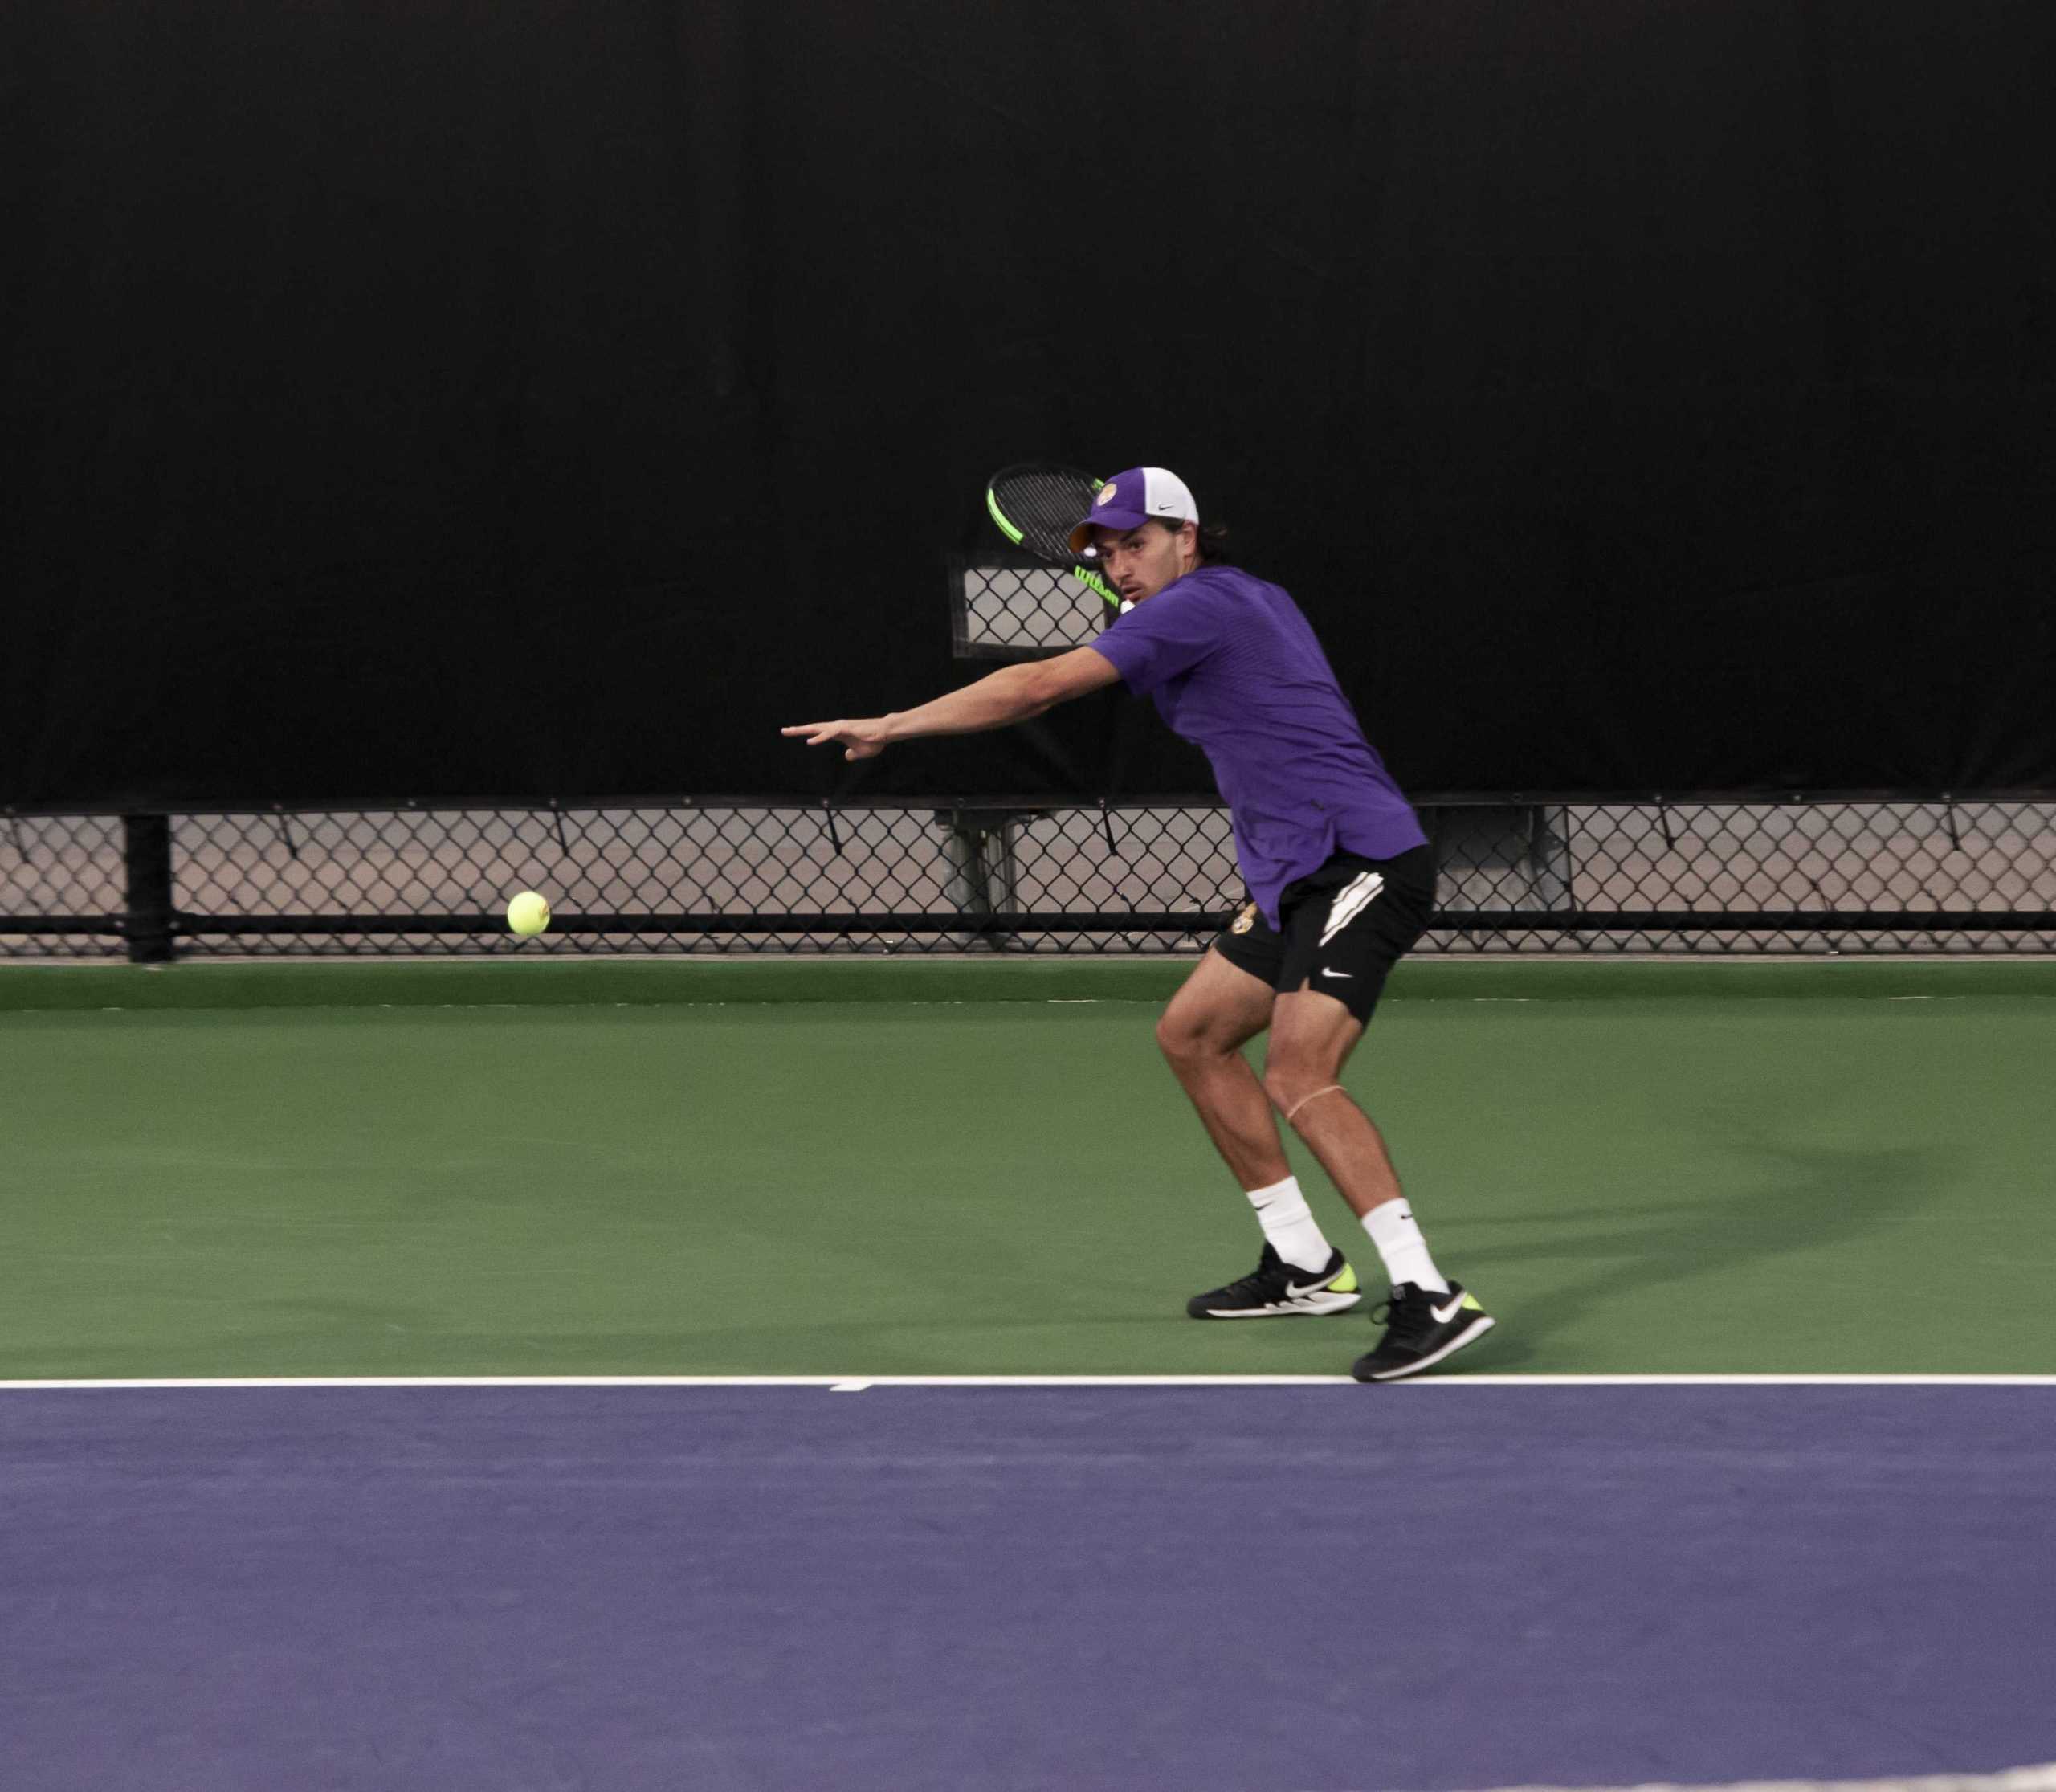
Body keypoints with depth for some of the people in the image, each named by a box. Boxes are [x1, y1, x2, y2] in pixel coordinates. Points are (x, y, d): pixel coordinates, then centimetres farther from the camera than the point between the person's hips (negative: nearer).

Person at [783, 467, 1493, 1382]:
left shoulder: (1200, 604, -12)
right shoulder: (1251, 600, 18)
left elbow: (1039, 685, -14)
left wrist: (890, 726, -9)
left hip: (1359, 861, -11)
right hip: (1298, 877, 11)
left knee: (1299, 1074, -24)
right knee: (1192, 1034, 17)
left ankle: (1428, 1297, -30)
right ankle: (1303, 1265, 21)